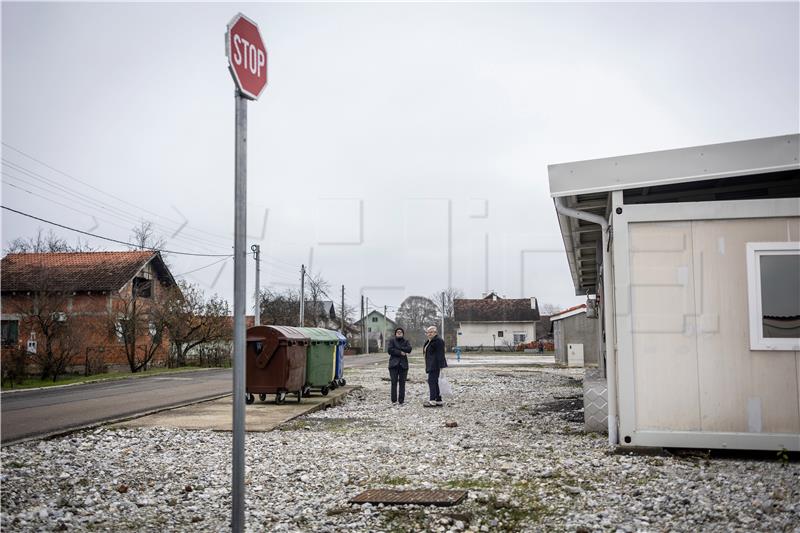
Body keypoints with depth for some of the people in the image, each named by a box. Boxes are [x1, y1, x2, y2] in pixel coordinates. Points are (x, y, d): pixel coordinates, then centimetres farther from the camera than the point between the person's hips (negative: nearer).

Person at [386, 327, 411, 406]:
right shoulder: (392, 340, 8)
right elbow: (389, 350, -7)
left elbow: (409, 349, -7)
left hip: (403, 364, 2)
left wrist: (398, 348, -11)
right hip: (394, 364, -2)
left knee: (402, 383, 0)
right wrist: (400, 352, -12)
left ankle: (401, 401, 4)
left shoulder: (406, 341, 13)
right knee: (394, 383, -5)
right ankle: (394, 401, -1)